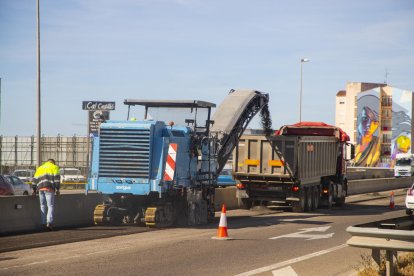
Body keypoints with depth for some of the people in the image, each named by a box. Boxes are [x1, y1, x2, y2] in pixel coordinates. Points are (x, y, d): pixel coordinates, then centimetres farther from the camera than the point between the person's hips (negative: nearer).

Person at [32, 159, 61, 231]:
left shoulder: (40, 168, 27)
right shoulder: (54, 167, 13)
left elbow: (35, 179, 19)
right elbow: (56, 178, 1)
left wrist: (34, 189, 21)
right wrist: (57, 189, -1)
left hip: (40, 188, 5)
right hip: (49, 188, -4)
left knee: (43, 206, 11)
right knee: (51, 206, -6)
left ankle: (43, 223, 7)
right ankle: (49, 223, -18)